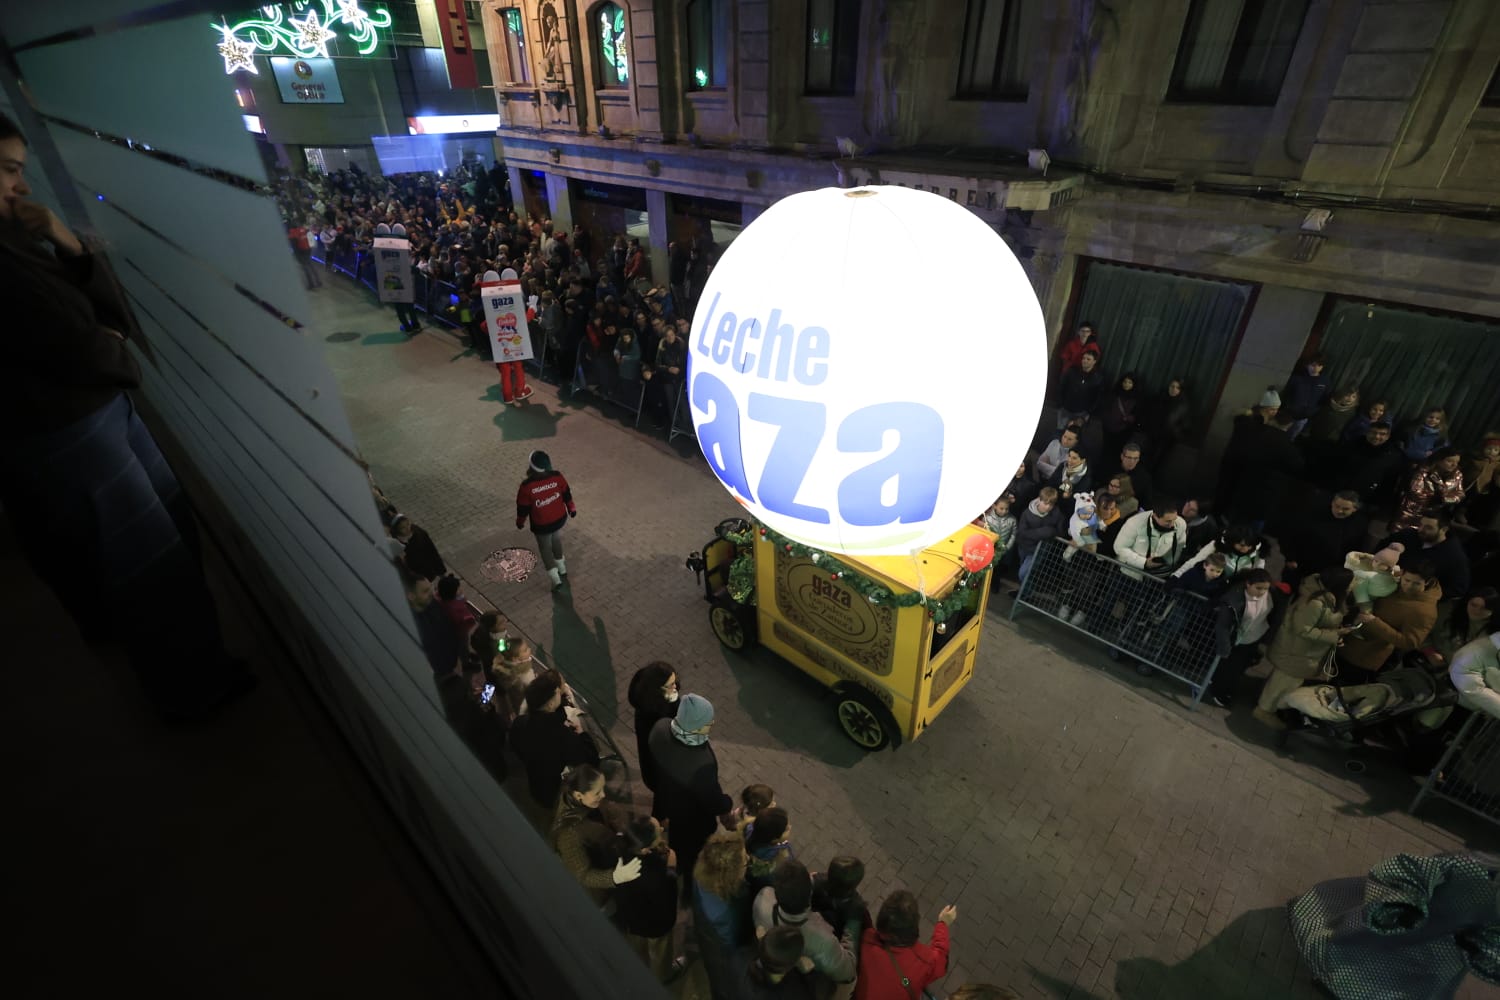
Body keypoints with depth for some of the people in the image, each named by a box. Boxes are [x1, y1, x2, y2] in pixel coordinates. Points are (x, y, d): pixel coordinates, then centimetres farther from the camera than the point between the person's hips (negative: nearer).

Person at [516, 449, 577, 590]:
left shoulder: (527, 485, -26)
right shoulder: (557, 476, -16)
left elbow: (523, 507, -13)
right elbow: (567, 493, 0)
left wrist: (520, 522, 5)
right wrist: (571, 508, 17)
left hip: (541, 524, -4)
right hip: (559, 518, 4)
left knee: (545, 548, 17)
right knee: (556, 540, 29)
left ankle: (555, 577, 13)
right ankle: (561, 567, 48)